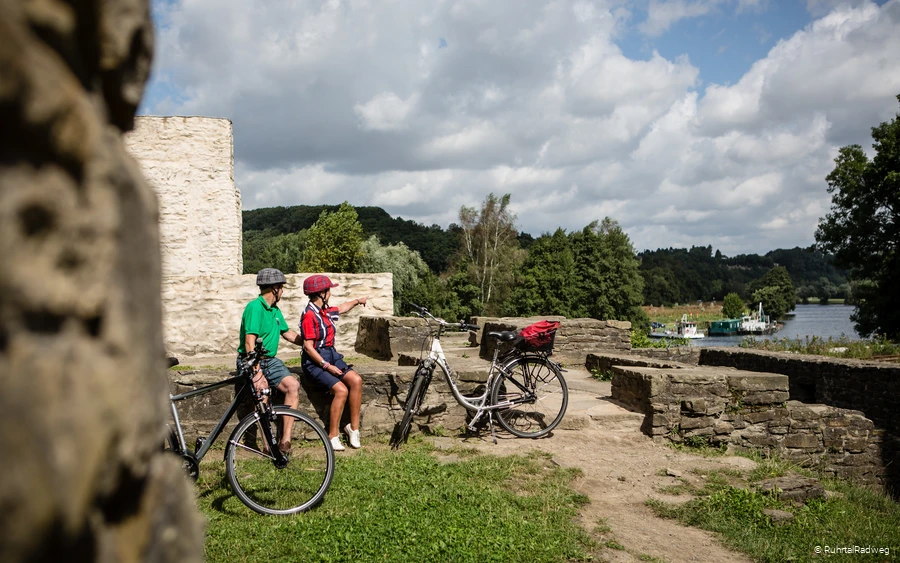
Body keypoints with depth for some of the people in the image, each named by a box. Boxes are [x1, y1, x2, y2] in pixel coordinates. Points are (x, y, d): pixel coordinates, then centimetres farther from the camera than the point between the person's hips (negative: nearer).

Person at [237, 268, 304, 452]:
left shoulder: (275, 310, 15)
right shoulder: (255, 307, -13)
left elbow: (288, 333, 31)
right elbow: (250, 342, -22)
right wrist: (257, 372, -29)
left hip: (270, 360, 7)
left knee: (293, 385, -19)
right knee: (262, 388, -35)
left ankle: (285, 439, -19)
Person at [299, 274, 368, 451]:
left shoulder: (325, 311, 9)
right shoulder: (309, 315, -16)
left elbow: (341, 308, 34)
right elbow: (308, 347, -19)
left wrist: (358, 301, 47)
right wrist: (327, 366, -21)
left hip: (331, 356, 8)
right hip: (315, 361, -8)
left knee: (356, 380, -15)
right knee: (341, 390, -26)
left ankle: (354, 427, -5)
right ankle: (333, 436, -12)